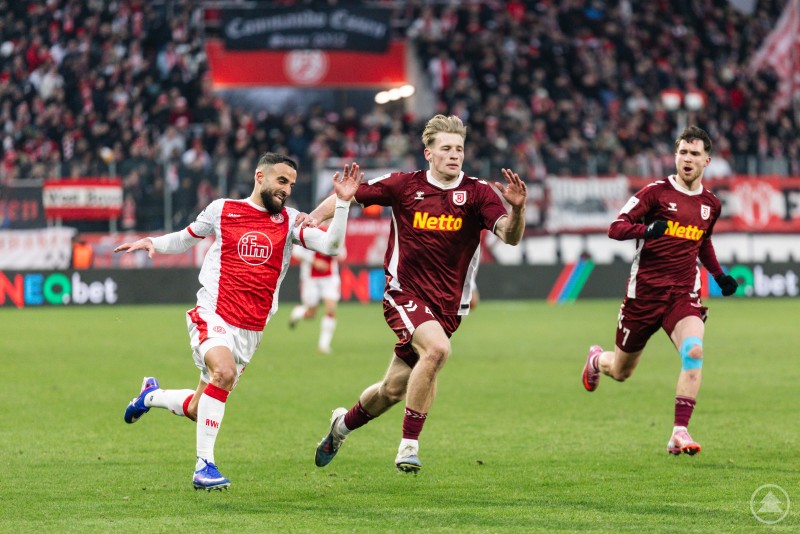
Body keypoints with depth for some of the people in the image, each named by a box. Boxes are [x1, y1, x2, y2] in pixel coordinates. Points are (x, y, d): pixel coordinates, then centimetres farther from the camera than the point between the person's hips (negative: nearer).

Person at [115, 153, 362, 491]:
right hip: (212, 316, -4)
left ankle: (151, 396, 43)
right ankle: (204, 466, -26)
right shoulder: (222, 210, 3)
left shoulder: (290, 221, 7)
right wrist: (152, 244, 3)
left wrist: (342, 203, -16)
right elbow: (185, 239, 20)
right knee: (224, 371, -33)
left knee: (198, 410, 9)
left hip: (250, 331, 4)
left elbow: (331, 245, -7)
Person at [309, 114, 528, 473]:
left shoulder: (477, 193, -4)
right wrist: (315, 217, -7)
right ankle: (409, 444, -22)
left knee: (394, 390, 10)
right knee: (437, 348, -32)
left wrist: (517, 209, -36)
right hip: (404, 293, -3)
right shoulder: (404, 185, -3)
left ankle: (344, 423, 42)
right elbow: (351, 194, 7)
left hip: (447, 305, 3)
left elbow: (510, 236, -16)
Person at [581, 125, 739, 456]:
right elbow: (615, 228, -11)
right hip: (645, 290, -2)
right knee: (621, 371, 11)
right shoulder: (657, 192, -6)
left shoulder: (711, 204, 9)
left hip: (683, 293, 2)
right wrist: (647, 229, -30)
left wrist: (719, 276, 17)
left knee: (694, 352, -27)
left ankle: (680, 432, -25)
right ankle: (597, 360, 49)